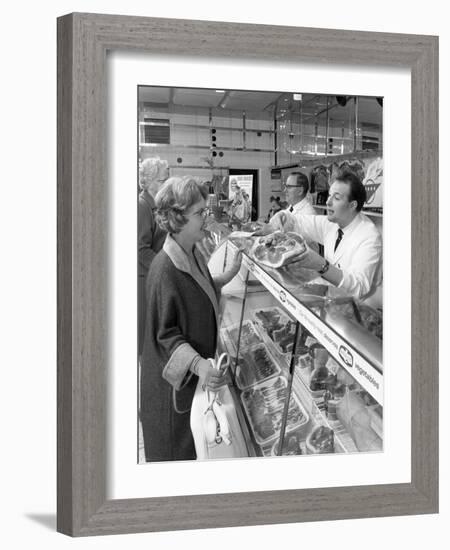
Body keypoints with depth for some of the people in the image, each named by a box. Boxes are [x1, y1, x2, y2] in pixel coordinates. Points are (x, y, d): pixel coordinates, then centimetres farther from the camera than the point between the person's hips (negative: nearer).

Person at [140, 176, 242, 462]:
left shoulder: (193, 255, 1)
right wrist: (197, 365, -36)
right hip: (175, 378, -8)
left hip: (199, 366, 8)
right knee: (176, 447, 10)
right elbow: (166, 333, -24)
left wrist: (230, 274, 9)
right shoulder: (165, 269, -27)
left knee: (197, 443, 22)